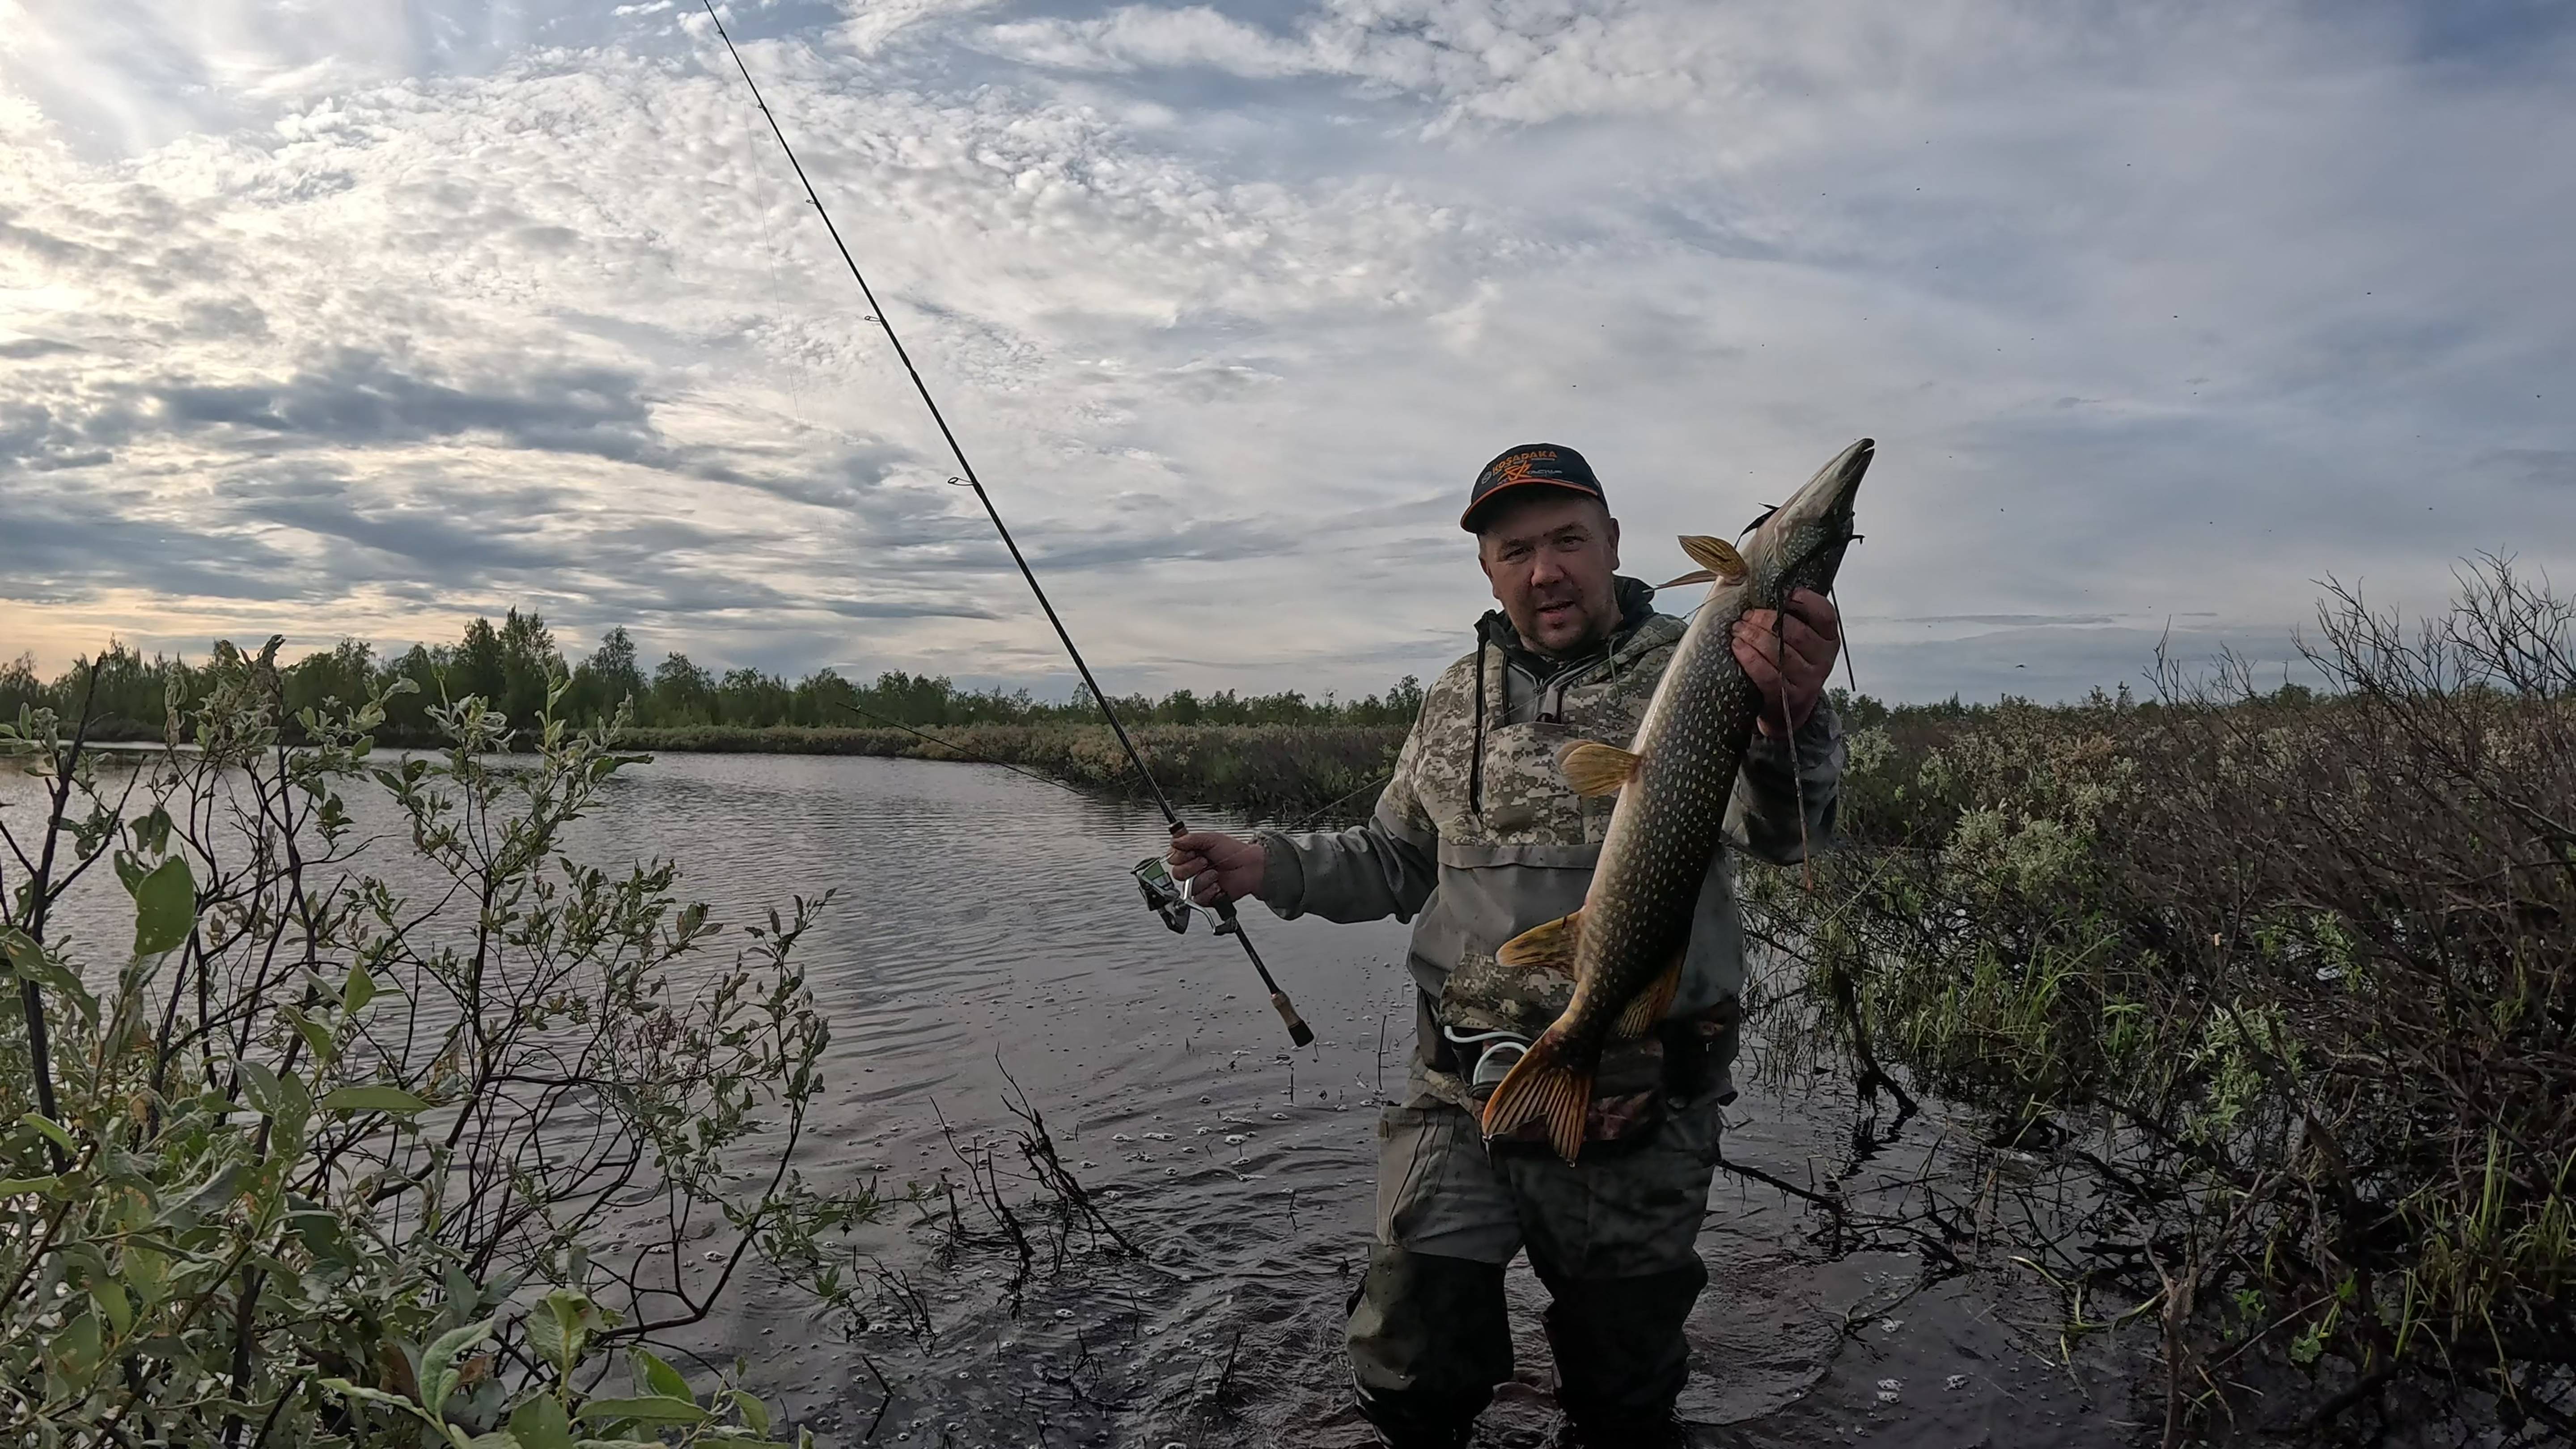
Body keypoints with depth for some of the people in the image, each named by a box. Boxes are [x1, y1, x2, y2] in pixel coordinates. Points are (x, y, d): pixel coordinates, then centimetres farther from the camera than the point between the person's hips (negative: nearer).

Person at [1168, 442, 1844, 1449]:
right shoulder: (1456, 702, 6)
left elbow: (1777, 830, -25)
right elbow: (1397, 862, 15)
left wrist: (1792, 718, -47)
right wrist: (1271, 868, -1)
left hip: (1642, 1114, -2)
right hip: (1461, 1100, 3)